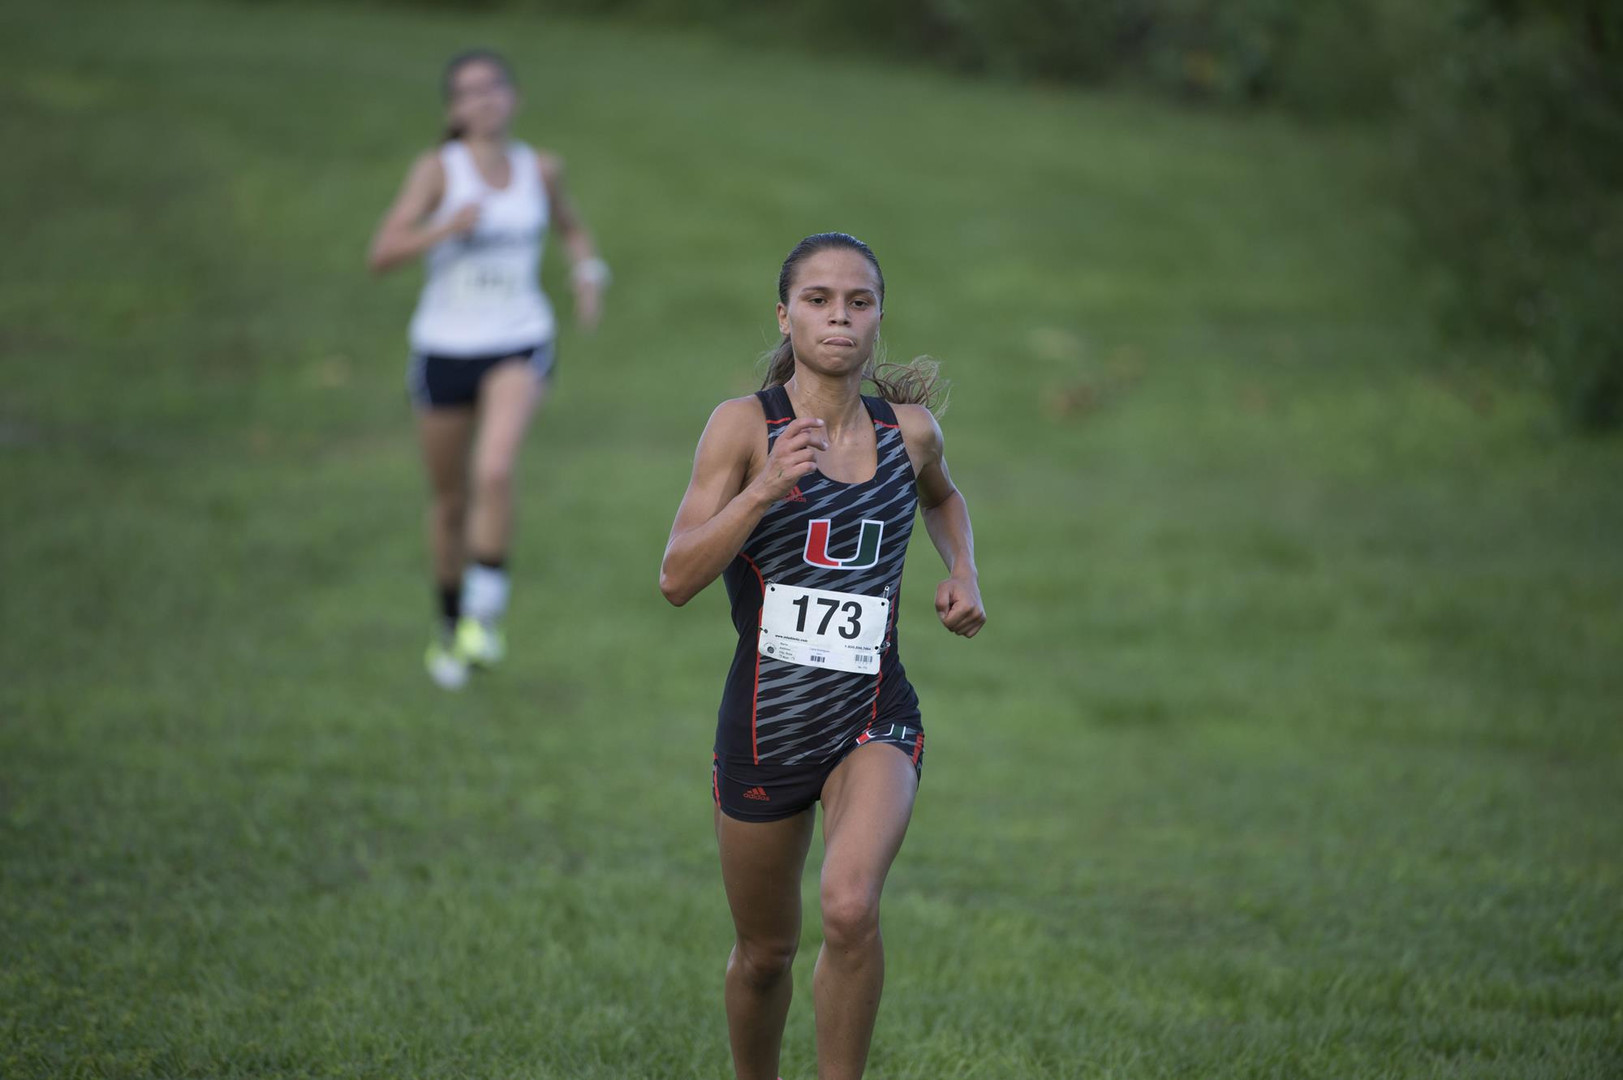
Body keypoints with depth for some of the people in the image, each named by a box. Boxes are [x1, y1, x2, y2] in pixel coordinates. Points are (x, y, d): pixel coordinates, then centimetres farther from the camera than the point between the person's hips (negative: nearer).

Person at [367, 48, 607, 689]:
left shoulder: (540, 169, 1)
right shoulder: (438, 169, -9)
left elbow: (571, 228, 23)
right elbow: (381, 256, -19)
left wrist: (588, 272, 3)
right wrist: (445, 228, -34)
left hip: (521, 346, 0)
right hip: (445, 349, 0)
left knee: (495, 471, -27)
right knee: (450, 502, 13)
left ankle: (485, 613, -18)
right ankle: (450, 627, 35)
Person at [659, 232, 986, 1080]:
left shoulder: (910, 429, 1)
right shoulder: (745, 424, -9)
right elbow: (677, 579, -17)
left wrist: (962, 572, 8)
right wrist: (766, 487, -29)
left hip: (874, 723, 0)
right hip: (763, 725, 0)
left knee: (849, 909, -27)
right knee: (765, 952, 15)